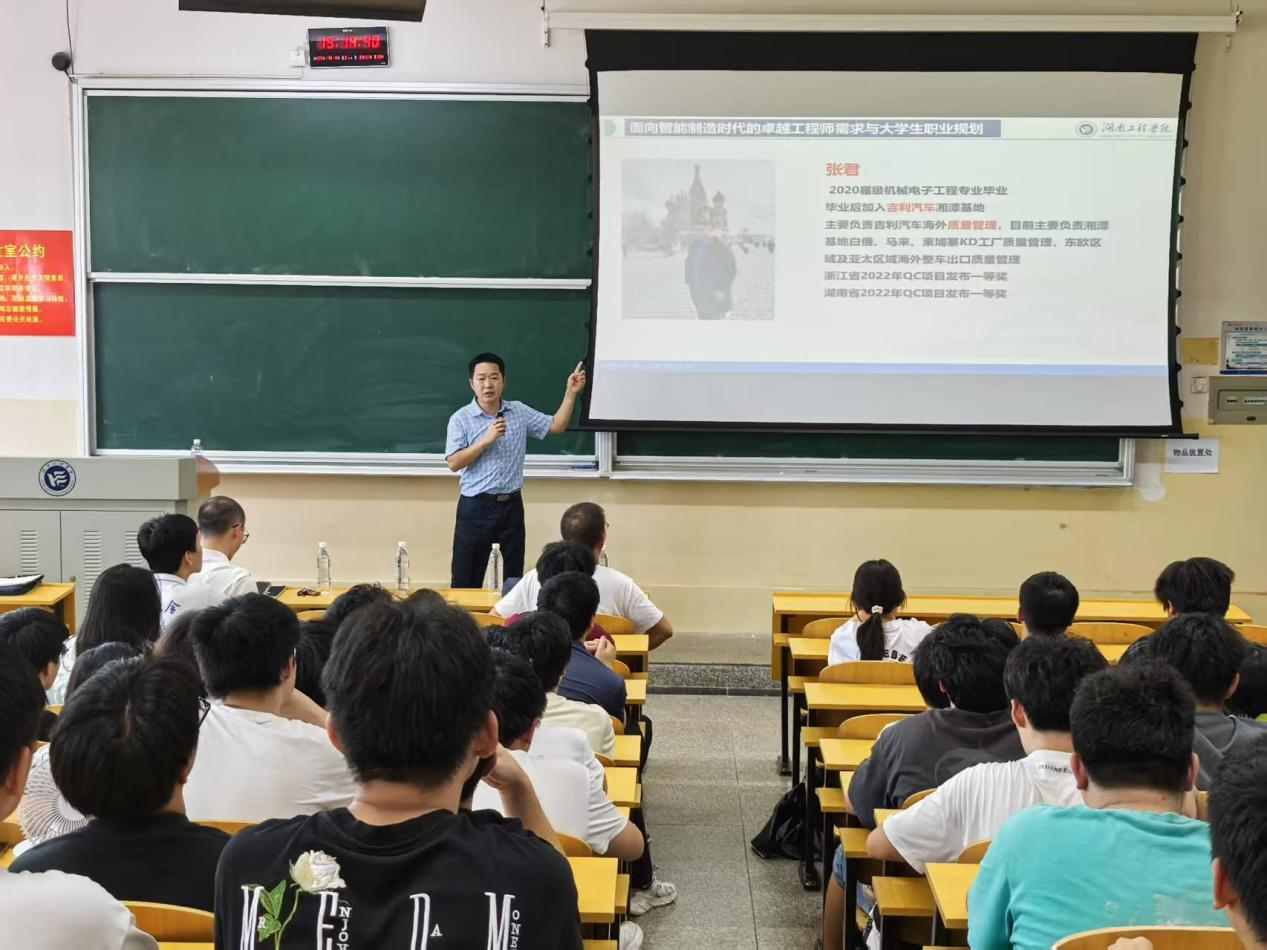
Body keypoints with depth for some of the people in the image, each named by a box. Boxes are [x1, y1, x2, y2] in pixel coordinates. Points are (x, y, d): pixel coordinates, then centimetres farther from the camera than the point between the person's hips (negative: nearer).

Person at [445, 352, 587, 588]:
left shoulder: (519, 412, 5)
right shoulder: (460, 419, -6)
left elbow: (556, 426, 7)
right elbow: (453, 463, -13)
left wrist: (571, 392, -2)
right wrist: (487, 440, -20)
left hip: (512, 505, 3)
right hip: (476, 507, -3)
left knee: (515, 578, 12)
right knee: (466, 580, 1)